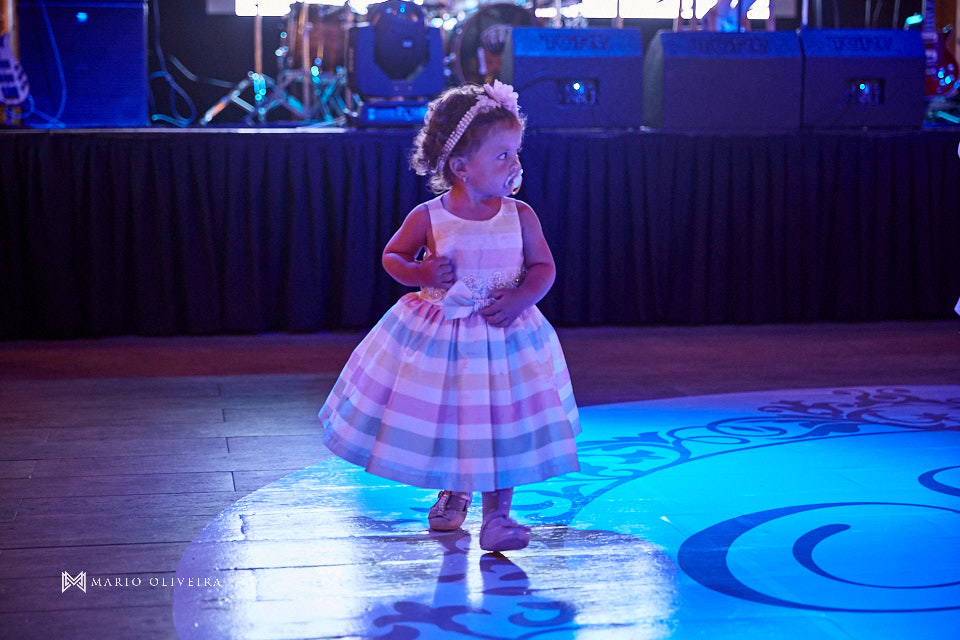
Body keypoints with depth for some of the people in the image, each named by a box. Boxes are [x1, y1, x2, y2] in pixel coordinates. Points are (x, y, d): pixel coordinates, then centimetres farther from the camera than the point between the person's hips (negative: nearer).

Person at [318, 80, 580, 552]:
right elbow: (392, 255, 4)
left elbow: (544, 267, 0)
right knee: (439, 420, 13)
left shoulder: (520, 216, -5)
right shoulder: (428, 217, -9)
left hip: (503, 335, 0)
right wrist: (422, 273, -16)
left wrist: (520, 298, -18)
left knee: (504, 423, -3)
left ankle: (496, 513, 9)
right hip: (437, 338, 0)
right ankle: (452, 492, 40)